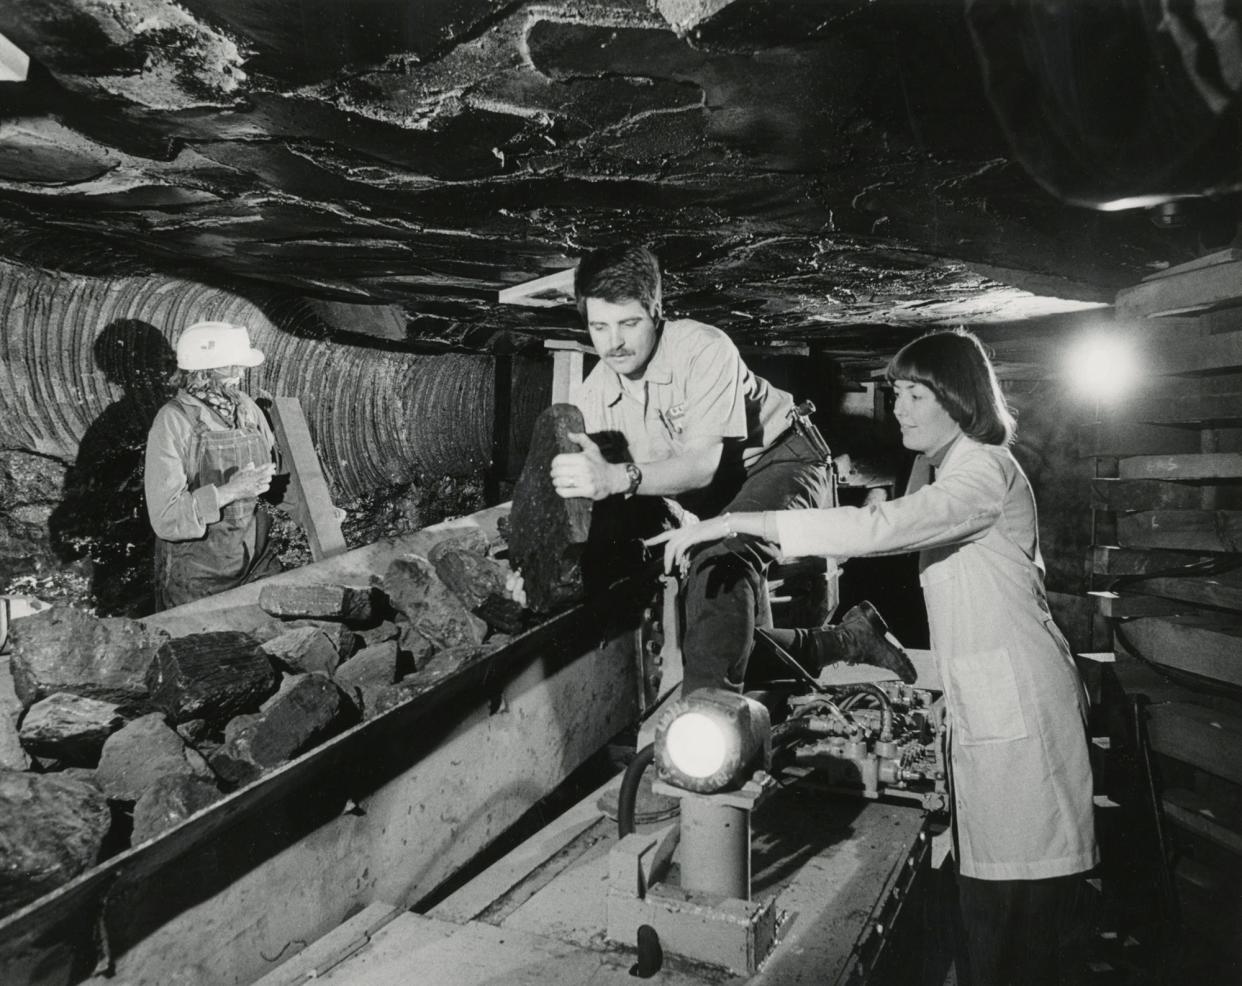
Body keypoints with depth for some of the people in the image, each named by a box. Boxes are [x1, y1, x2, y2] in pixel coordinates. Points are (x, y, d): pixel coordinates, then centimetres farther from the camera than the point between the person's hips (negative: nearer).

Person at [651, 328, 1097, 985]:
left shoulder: (984, 470, -18)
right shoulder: (942, 467, 15)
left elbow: (880, 528, -33)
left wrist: (739, 522, -36)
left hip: (1018, 702, -9)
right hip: (982, 701, 9)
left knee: (1020, 899, 0)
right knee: (988, 886, 14)